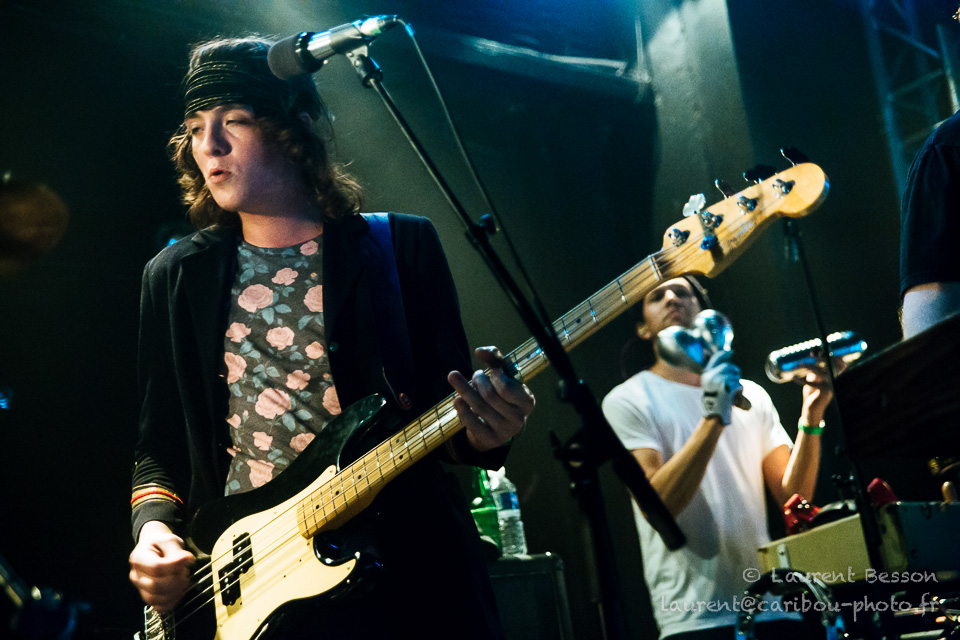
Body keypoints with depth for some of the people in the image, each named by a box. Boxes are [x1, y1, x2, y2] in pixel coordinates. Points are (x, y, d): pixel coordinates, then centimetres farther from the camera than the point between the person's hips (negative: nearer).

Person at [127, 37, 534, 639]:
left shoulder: (402, 245, 2)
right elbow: (160, 447, 12)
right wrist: (154, 527, -6)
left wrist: (479, 428, -21)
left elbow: (447, 404, 1)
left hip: (404, 575, -1)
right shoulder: (175, 276, 9)